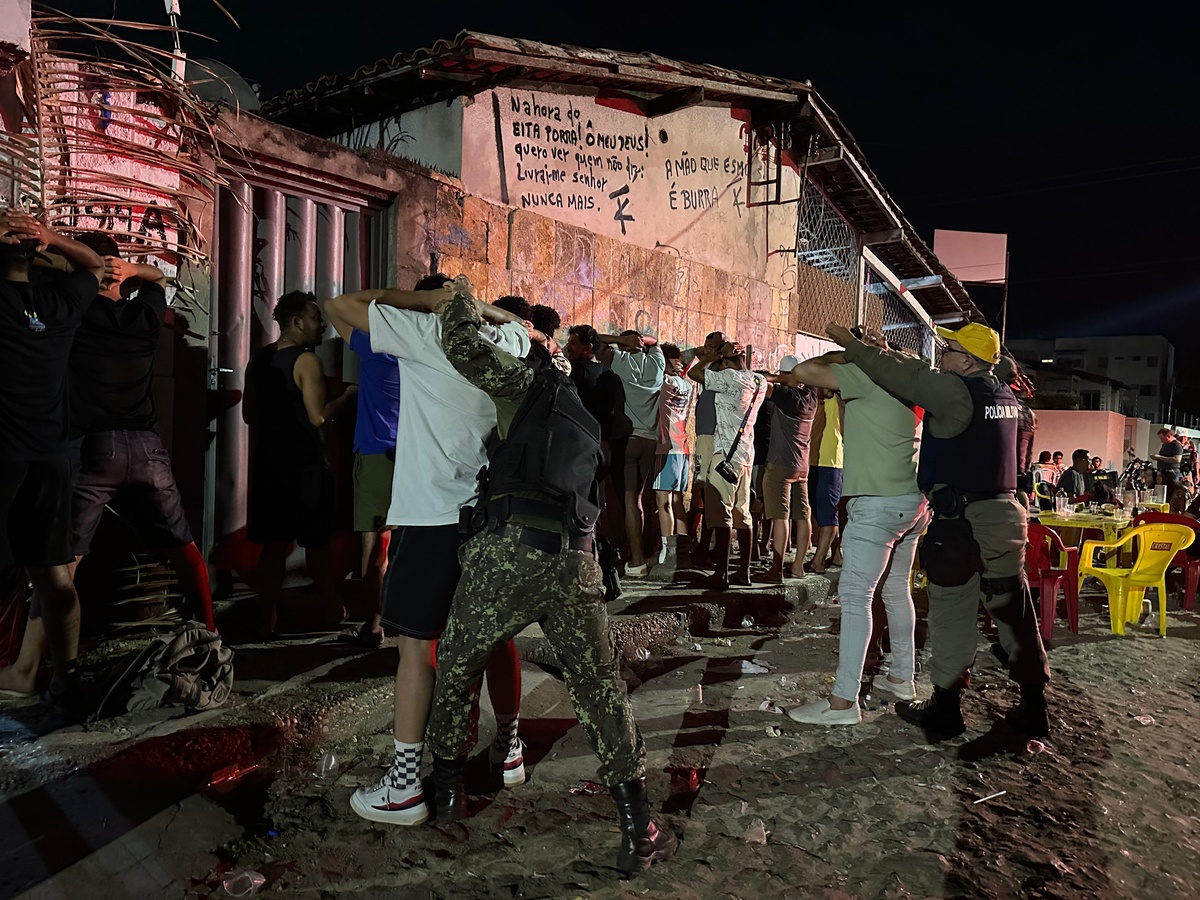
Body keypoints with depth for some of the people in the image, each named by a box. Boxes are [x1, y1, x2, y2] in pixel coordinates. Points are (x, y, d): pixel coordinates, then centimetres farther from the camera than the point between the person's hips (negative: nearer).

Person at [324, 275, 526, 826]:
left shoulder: (425, 332, -4)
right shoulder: (509, 340, 9)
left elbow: (339, 305, 0)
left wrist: (424, 297, 1)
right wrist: (471, 304, 19)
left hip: (432, 513, -5)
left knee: (417, 643, 1)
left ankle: (404, 786, 7)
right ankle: (509, 749, 32)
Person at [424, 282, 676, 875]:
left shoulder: (522, 381, 9)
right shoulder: (576, 411, 29)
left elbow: (462, 346, -3)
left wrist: (463, 300, 16)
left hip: (511, 548, -5)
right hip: (575, 559, 5)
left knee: (456, 668, 19)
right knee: (600, 690, 9)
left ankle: (447, 789, 33)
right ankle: (639, 831, 10)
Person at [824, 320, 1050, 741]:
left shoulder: (953, 390, -13)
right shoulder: (1004, 395, 13)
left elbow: (900, 374, -9)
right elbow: (922, 378, 22)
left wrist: (852, 344, 4)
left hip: (961, 518, -8)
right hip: (1005, 514, 8)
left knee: (952, 615, 3)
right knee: (1014, 614, 13)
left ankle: (945, 709, 14)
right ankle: (1033, 708, 22)